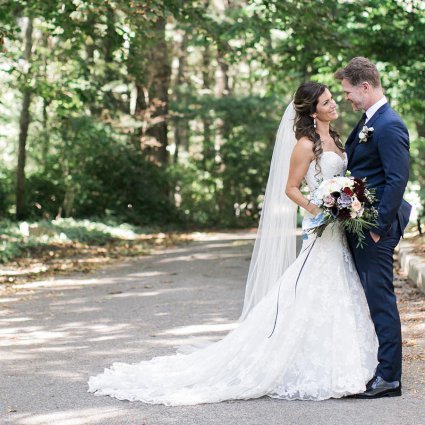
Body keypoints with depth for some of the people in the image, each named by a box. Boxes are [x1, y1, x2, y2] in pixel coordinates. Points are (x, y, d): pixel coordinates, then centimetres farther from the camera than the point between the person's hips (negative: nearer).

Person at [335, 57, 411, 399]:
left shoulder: (390, 126, -16)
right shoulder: (367, 123, 15)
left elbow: (398, 179, -21)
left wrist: (379, 225, -20)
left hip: (375, 229, -10)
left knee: (381, 299, -6)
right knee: (368, 298, 14)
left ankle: (389, 377, -1)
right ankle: (368, 367, 22)